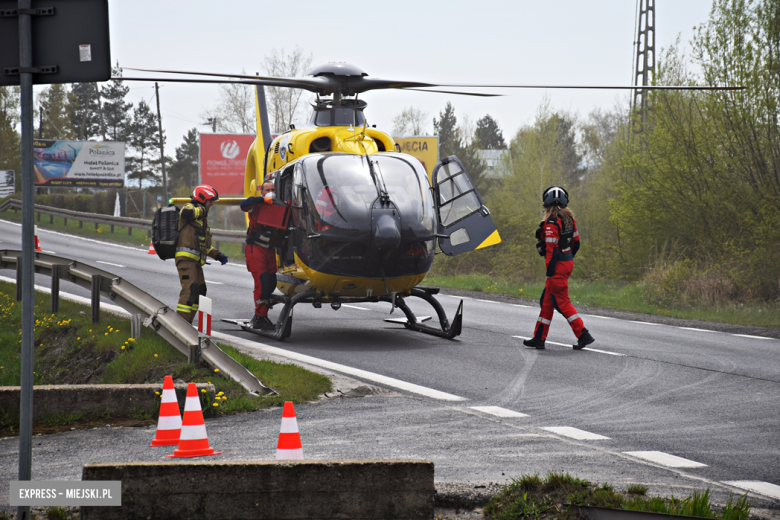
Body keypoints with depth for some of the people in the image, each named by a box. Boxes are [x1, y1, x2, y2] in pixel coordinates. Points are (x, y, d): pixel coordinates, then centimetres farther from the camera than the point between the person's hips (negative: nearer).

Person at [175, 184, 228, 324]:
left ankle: (187, 323, 21)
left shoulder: (201, 217, 27)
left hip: (195, 260, 10)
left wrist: (217, 255, 21)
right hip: (186, 258, -10)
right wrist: (202, 210, -13)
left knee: (200, 291, 15)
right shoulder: (190, 208, -3)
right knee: (190, 290, -20)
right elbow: (186, 213, -31)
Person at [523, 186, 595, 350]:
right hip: (568, 261, 9)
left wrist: (550, 271, -17)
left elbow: (552, 249, -21)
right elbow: (576, 243, 15)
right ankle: (539, 338, 18)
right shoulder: (569, 218, 8)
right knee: (547, 301, 14)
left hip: (558, 265, -9)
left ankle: (583, 335, -7)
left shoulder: (552, 222, -18)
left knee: (562, 303, -3)